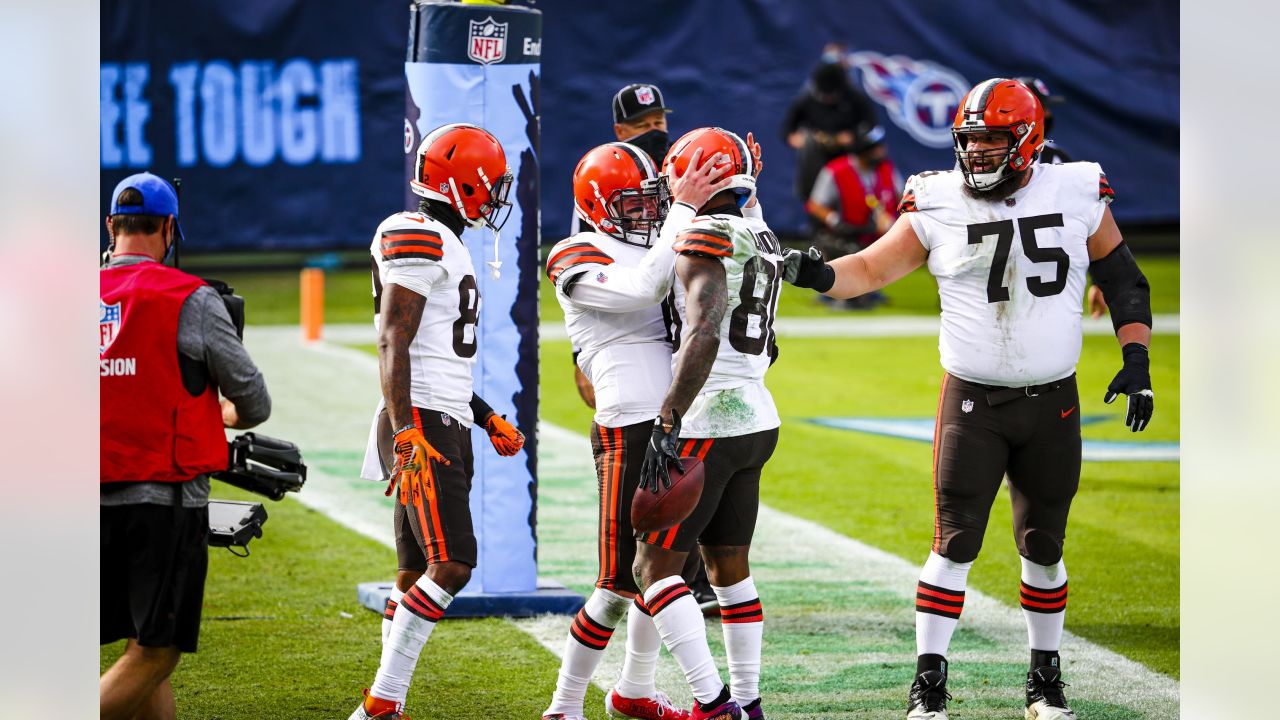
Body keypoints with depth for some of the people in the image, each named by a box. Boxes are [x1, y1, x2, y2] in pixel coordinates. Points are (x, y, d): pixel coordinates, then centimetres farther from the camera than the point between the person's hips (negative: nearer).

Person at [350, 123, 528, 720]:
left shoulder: (443, 245, 21)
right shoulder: (418, 240, -11)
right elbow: (394, 343, -18)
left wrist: (488, 420, 24)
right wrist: (407, 434, -24)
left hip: (446, 427, 11)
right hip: (422, 424, -11)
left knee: (418, 574, 9)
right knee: (450, 565, -16)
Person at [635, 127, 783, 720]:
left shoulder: (706, 238, -15)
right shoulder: (762, 242, 13)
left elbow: (704, 336, -27)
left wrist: (667, 423, -28)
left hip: (708, 426, -9)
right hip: (757, 420, 9)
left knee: (654, 566, -4)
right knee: (729, 566, 17)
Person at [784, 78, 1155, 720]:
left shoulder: (1077, 198, -2)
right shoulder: (939, 208, -5)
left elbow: (1124, 282, 7)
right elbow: (871, 268, -2)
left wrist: (1136, 361, 0)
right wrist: (819, 274, -22)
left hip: (1052, 402, 1)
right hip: (972, 401, -1)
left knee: (1043, 547, 10)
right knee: (955, 542, -7)